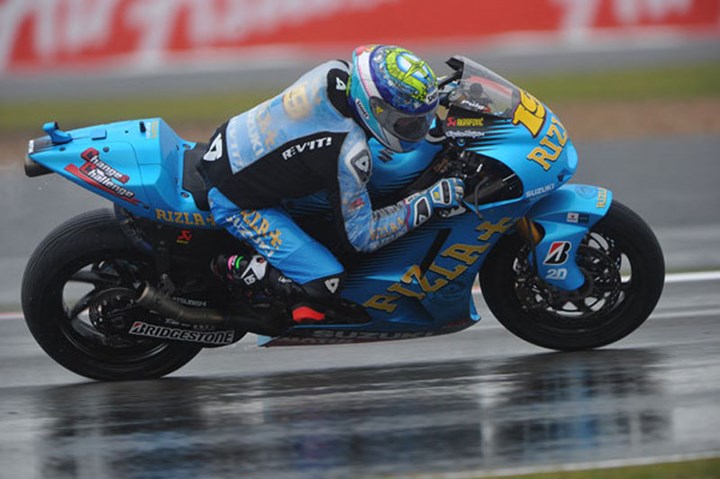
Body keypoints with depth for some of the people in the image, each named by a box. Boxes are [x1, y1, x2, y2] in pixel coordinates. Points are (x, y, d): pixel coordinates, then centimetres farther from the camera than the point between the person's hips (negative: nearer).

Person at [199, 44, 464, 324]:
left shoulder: (335, 72, -13)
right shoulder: (350, 151, -31)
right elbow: (361, 235, -21)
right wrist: (430, 202, -22)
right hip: (235, 203, -8)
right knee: (325, 282, -16)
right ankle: (236, 268, 0)